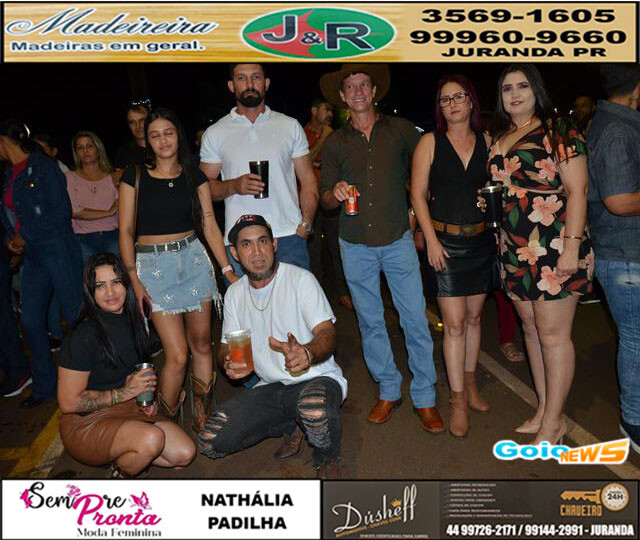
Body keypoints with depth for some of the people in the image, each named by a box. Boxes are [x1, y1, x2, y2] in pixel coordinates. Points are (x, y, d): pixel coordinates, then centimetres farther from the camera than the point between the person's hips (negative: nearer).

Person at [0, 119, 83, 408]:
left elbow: (61, 211, -15)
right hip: (33, 255, 8)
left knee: (75, 314, -2)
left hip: (57, 249, -8)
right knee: (31, 319, 10)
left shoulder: (43, 167, -8)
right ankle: (44, 386, 23)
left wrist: (26, 237, -11)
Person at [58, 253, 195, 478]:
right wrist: (127, 392, -18)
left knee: (185, 454, -8)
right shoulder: (83, 335, -21)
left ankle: (121, 456, 13)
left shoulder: (131, 320, 2)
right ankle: (117, 476, -2)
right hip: (85, 423, -7)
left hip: (128, 411, 7)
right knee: (152, 438, -33)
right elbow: (68, 403, -20)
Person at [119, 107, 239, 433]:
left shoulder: (194, 175, 7)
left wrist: (228, 269, -3)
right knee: (177, 354, -7)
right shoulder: (135, 176, 0)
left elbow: (209, 224, 4)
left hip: (193, 258, 3)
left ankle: (202, 419, 22)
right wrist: (134, 280, -8)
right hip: (153, 265, -3)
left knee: (201, 344, 6)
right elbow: (126, 232, -1)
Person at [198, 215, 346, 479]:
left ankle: (328, 461, -3)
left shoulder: (300, 279, -10)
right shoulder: (234, 293, 6)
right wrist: (229, 363, -15)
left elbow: (327, 334, -17)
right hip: (270, 388, 6)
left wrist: (306, 353, -42)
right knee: (210, 442, -10)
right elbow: (226, 346, 11)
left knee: (314, 410, -41)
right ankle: (292, 425, 14)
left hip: (316, 378, -5)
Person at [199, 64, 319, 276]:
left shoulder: (290, 126, 10)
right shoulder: (214, 134, 8)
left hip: (289, 236, 1)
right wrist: (234, 186, -12)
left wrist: (305, 225, -6)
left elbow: (308, 180, 8)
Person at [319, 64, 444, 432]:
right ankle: (389, 391, 25)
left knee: (416, 320, -3)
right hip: (356, 245, 2)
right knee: (370, 322, 9)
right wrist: (337, 195, -12)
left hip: (398, 239, -1)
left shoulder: (401, 129, 4)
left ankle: (425, 398, 12)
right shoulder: (335, 143, 7)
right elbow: (326, 199, 10)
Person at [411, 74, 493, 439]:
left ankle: (470, 385, 31)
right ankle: (458, 401, 9)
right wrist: (431, 240, -11)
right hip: (445, 240, -3)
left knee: (474, 316, 13)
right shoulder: (430, 142, -2)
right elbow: (418, 194, -4)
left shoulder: (487, 141, 7)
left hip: (481, 240, 4)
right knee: (454, 322, -3)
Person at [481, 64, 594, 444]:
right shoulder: (499, 139, 14)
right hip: (516, 250, 7)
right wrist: (486, 201, 5)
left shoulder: (558, 132, -5)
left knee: (553, 334, -2)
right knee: (532, 328, 13)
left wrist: (571, 246, -18)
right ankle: (544, 409, 28)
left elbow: (577, 190, -11)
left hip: (554, 249, -7)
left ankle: (553, 423, 12)